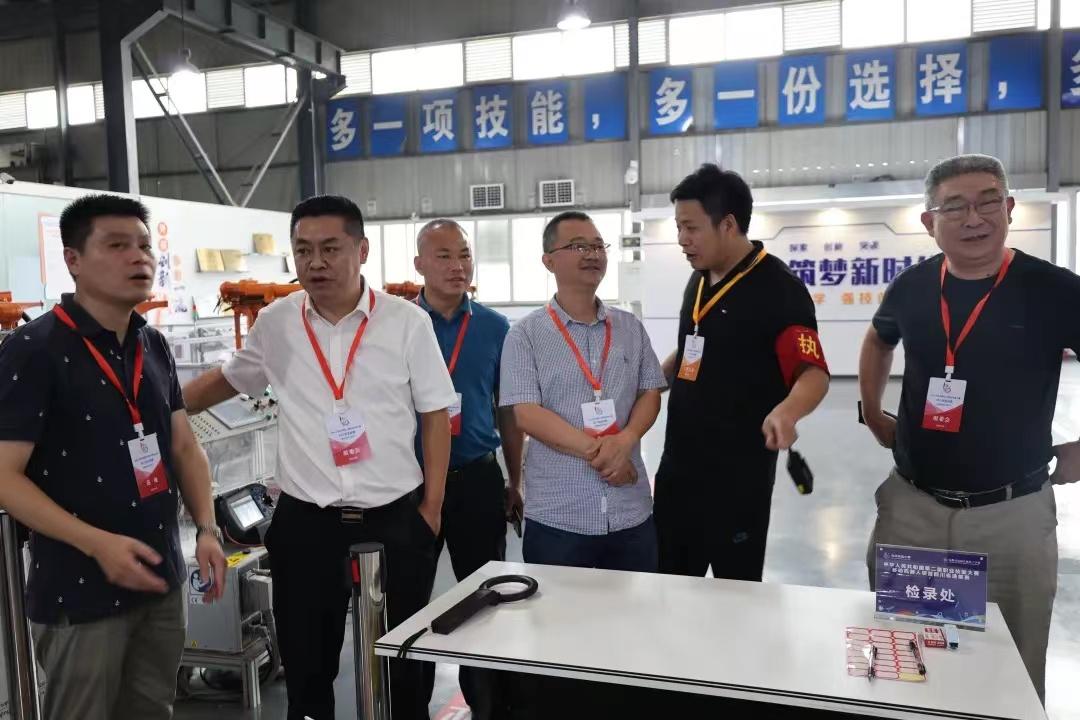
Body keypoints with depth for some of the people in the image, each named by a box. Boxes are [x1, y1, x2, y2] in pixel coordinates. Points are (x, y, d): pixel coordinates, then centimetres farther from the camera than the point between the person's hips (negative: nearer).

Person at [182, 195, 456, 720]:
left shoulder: (407, 321, -6)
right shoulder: (275, 324, 1)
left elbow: (436, 416, 0)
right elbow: (226, 380, 19)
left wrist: (431, 507, -2)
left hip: (395, 520, -1)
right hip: (304, 523, 2)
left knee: (406, 661, 13)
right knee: (306, 664, 15)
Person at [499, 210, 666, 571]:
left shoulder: (631, 328, 9)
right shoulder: (525, 334, -3)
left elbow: (650, 394, 7)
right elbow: (526, 413, -10)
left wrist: (624, 441, -13)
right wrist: (596, 452, -15)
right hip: (556, 516, -3)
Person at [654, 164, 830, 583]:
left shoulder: (779, 289, -15)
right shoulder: (699, 280, 9)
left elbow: (814, 374, -21)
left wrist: (785, 411, -40)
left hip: (739, 474, -7)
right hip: (678, 465, 8)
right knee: (668, 581, 17)